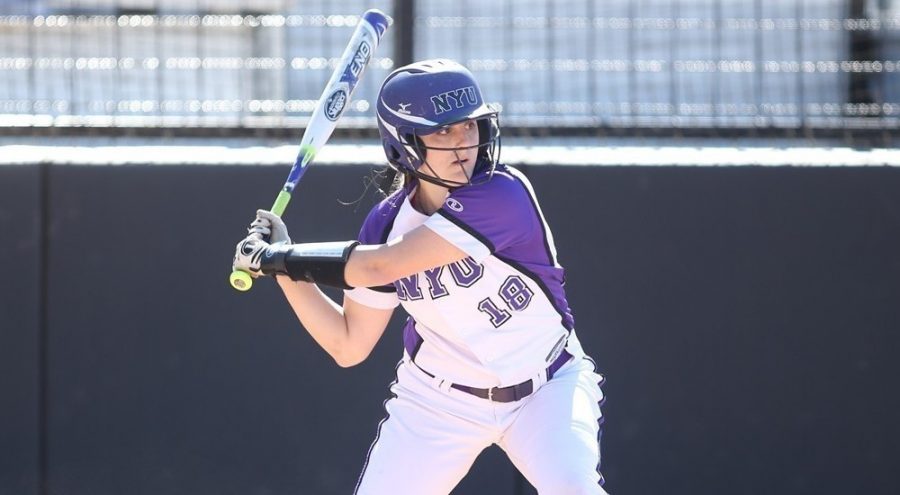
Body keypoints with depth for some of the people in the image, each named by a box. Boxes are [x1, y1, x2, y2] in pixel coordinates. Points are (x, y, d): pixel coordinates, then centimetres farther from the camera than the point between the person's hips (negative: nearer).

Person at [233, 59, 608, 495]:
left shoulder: (503, 195, -26)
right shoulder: (388, 223, -8)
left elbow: (378, 266, -29)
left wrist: (275, 257, -19)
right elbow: (348, 346, -1)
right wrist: (282, 266, -9)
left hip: (545, 389, -4)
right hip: (440, 399, 4)